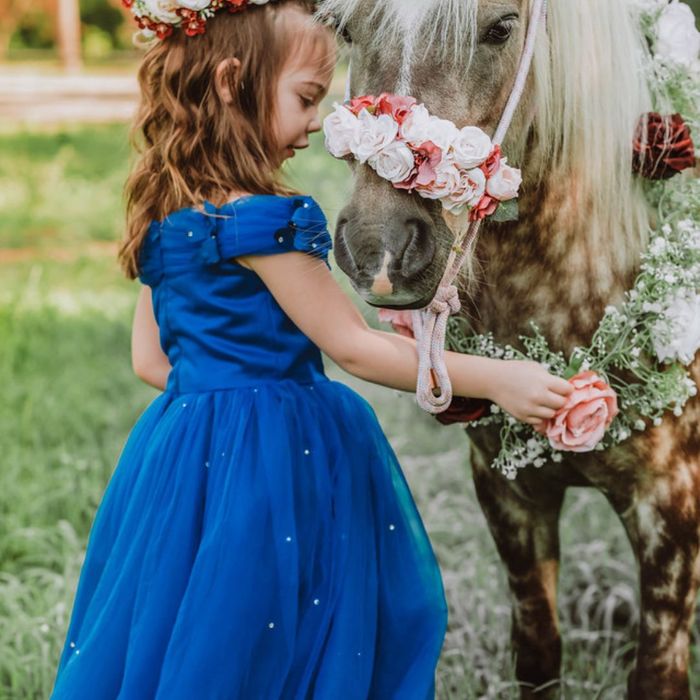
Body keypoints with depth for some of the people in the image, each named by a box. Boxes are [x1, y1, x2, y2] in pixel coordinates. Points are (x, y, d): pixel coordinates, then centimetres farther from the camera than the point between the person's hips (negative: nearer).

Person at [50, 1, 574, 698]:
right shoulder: (263, 220, -18)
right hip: (272, 469, -8)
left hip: (185, 442, 8)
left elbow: (151, 360, 13)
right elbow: (352, 347, -16)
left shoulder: (166, 215, 7)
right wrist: (495, 379, -13)